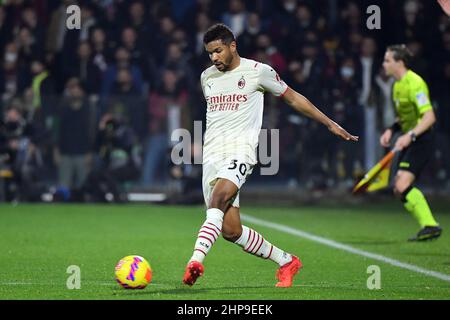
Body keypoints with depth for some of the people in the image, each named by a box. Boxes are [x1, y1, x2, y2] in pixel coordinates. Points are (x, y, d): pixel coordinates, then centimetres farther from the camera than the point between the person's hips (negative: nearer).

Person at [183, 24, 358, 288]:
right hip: (212, 155, 5)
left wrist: (330, 124, 15)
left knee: (219, 198, -34)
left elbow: (293, 98, 12)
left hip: (240, 150, -5)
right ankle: (286, 262, 16)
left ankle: (196, 261, -46)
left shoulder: (257, 71, 2)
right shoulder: (207, 77, 17)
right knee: (230, 231, -2)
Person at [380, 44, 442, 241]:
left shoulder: (414, 83, -18)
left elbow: (429, 117, -25)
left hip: (421, 140, -10)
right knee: (399, 190, 7)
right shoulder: (397, 85, 13)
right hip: (409, 142, 10)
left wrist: (410, 135, -34)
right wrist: (391, 130, 9)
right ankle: (429, 227, 12)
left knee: (403, 186, -20)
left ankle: (430, 226, -14)